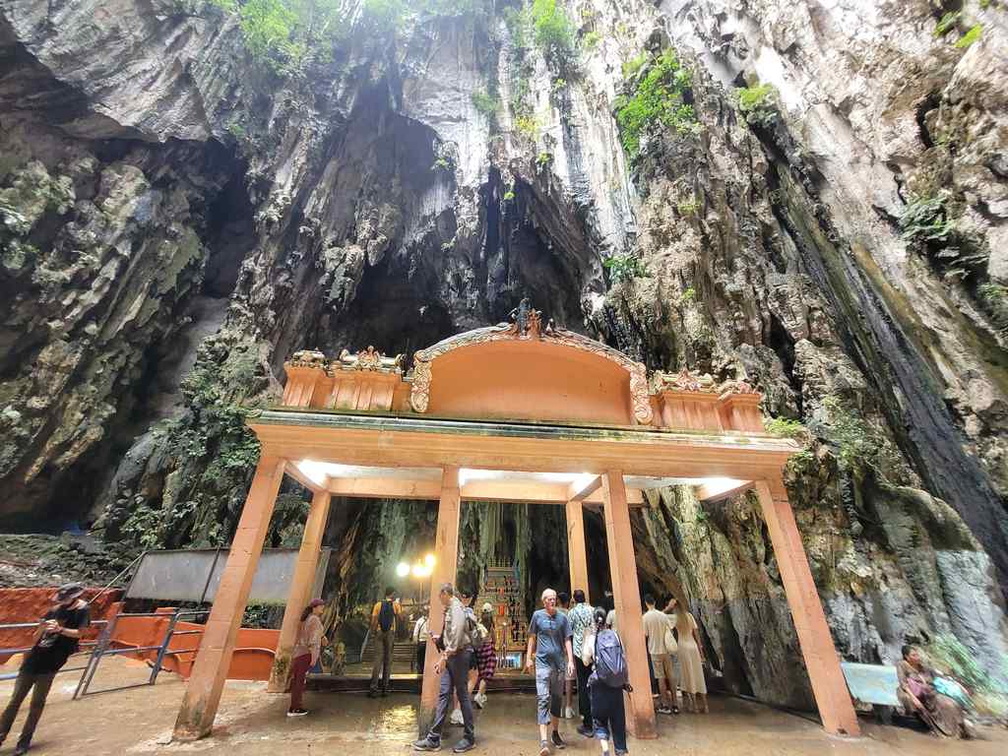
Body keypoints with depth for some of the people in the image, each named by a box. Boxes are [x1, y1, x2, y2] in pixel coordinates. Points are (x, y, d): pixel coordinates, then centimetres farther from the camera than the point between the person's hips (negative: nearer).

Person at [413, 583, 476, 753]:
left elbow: (457, 634, -25)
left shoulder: (456, 607, -15)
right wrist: (439, 638, 12)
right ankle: (434, 739, 14)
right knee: (444, 694, 8)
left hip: (459, 654, -8)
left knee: (462, 695, 3)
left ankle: (470, 738, 16)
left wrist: (444, 656, -27)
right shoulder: (449, 609, 14)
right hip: (450, 656, 8)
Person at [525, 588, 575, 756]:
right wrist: (528, 658, 5)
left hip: (560, 663, 2)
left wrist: (570, 661, -6)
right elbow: (532, 638, 6)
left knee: (557, 698, 15)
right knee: (543, 699, -9)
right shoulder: (537, 615, -3)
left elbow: (567, 641, 2)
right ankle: (543, 741, -7)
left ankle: (555, 733, 33)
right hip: (543, 662, -2)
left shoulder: (563, 618, 0)